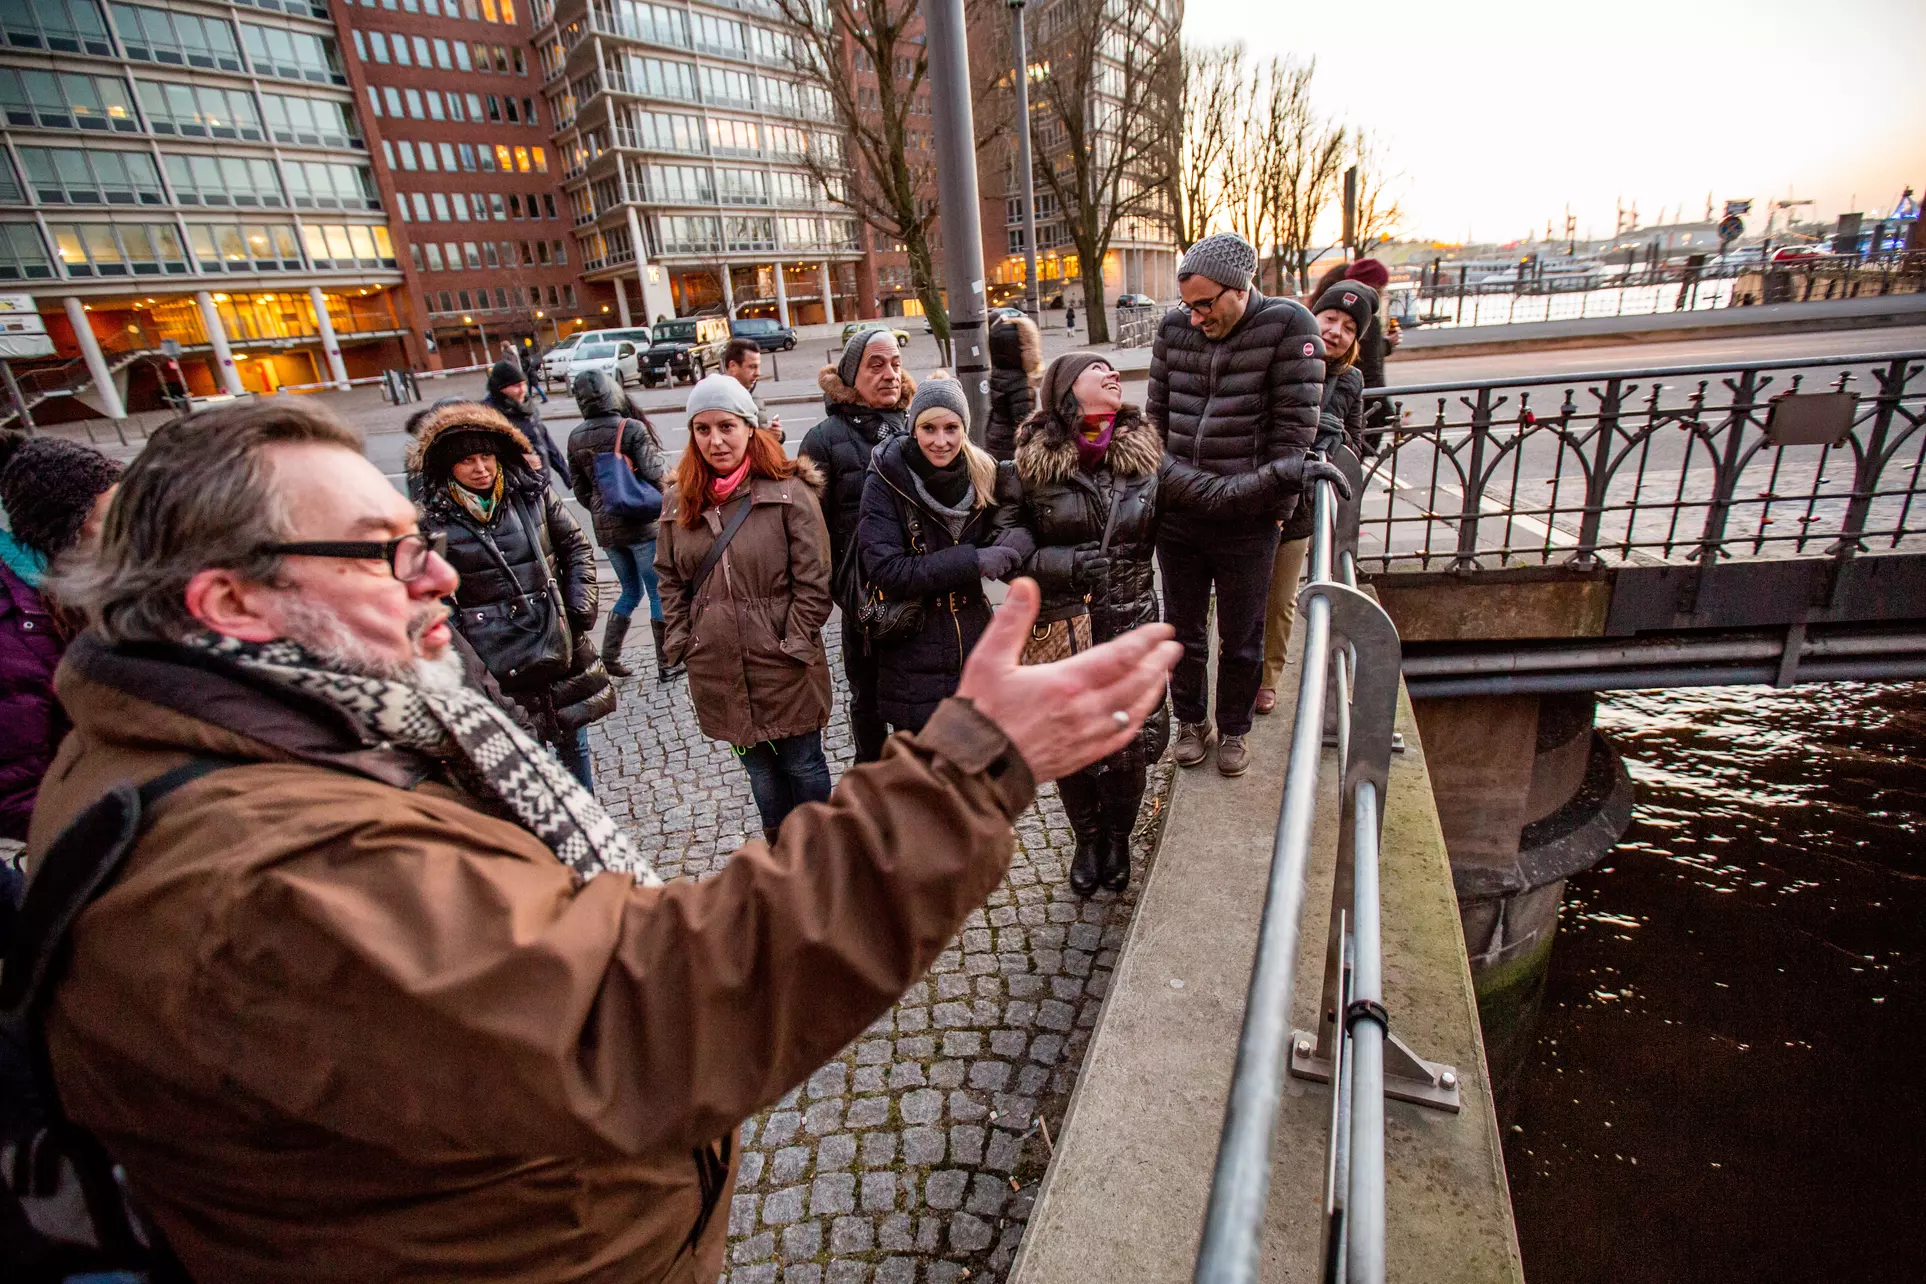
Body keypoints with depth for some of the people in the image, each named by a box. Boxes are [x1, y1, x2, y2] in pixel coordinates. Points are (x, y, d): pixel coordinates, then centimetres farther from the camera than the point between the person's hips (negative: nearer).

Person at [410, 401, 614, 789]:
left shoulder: (532, 494, 1)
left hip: (563, 648, 3)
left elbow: (576, 546, 10)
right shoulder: (434, 521, -7)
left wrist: (580, 604, 0)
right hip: (498, 666, -3)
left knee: (573, 744, 17)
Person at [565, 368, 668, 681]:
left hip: (604, 526, 6)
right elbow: (654, 476, -15)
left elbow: (580, 489, 11)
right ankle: (665, 664, 12)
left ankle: (608, 657, 19)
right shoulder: (632, 428, -13)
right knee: (659, 593, 6)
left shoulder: (576, 438, 5)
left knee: (630, 591, 21)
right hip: (640, 523, -6)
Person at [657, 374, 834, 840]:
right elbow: (670, 580, 12)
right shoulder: (680, 504, 6)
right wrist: (682, 642, 4)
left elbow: (813, 579, -11)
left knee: (802, 764, 12)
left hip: (785, 665, -4)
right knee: (760, 768, 19)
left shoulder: (790, 492, -10)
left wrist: (794, 643, -13)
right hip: (718, 671, 5)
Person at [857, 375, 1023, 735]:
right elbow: (887, 572, -19)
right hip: (914, 662, -4)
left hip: (973, 649, 4)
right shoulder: (885, 484, -12)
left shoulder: (982, 475, 1)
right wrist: (971, 561, -22)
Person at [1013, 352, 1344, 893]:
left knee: (1127, 746, 6)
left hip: (1128, 628, 1)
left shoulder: (1143, 457, 0)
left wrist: (1287, 472, -16)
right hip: (1061, 630, -1)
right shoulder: (1033, 463, -5)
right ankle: (1088, 840, 39)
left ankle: (1118, 839, 37)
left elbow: (1214, 493, -5)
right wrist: (1067, 564, -19)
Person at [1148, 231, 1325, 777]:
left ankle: (1233, 728, 35)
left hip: (1246, 521, -3)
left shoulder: (1286, 325, -9)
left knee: (1240, 638, 13)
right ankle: (1191, 720, 38)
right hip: (1176, 514, 4)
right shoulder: (1175, 327, 2)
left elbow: (1295, 424, -10)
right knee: (1183, 630, 17)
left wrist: (1277, 502, -10)